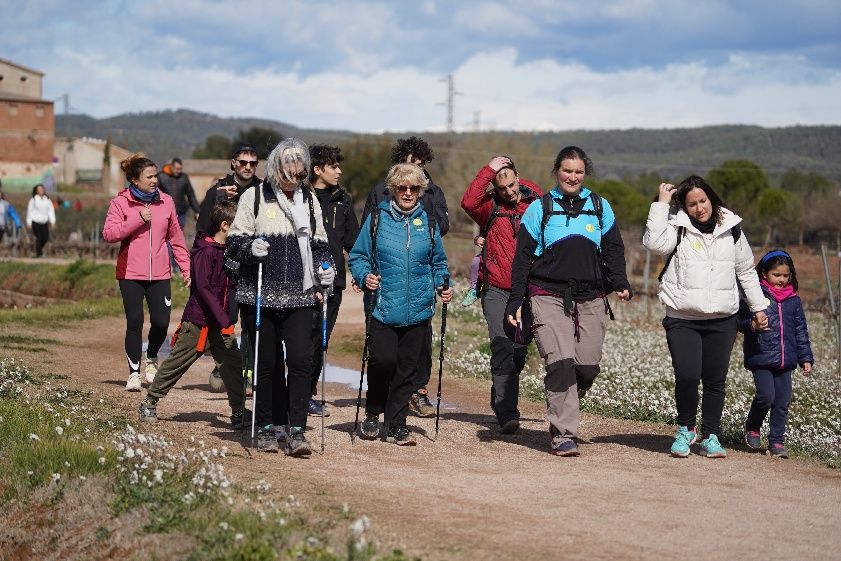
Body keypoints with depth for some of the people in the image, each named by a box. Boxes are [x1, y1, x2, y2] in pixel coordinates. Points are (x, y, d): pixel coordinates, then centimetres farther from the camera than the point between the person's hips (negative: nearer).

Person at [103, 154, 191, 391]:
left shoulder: (166, 201, 8)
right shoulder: (121, 202, -2)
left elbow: (176, 237, 15)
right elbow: (108, 234, -12)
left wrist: (186, 267, 13)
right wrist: (138, 219, -16)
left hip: (159, 274, 2)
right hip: (130, 274, -2)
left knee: (161, 322, -5)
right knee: (135, 322, -3)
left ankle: (152, 358, 25)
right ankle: (134, 373, 11)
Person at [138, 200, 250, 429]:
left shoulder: (227, 251, 11)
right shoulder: (204, 251, -16)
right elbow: (203, 288, -22)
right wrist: (224, 321, -24)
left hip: (220, 323, 8)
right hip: (198, 321, -8)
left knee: (233, 363, -1)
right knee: (176, 364, 3)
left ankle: (239, 414, 4)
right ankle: (149, 404, 17)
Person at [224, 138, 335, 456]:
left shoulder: (309, 200, 12)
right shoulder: (254, 197, 0)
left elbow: (319, 243, 21)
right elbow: (234, 241, 1)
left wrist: (325, 269, 4)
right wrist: (250, 248, -20)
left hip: (299, 297, 2)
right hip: (259, 296, -2)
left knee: (300, 359, -10)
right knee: (267, 362, 4)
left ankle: (296, 431, -8)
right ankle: (266, 428, 17)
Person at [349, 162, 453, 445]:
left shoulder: (428, 222, 10)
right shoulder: (377, 219, 3)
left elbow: (438, 263, 21)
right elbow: (357, 257, 7)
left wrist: (442, 286, 3)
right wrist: (365, 276, -13)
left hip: (418, 311, 3)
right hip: (383, 308, -2)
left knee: (406, 368, 4)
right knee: (383, 360, -15)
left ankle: (397, 425, 16)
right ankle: (373, 412, 11)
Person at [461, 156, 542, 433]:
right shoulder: (490, 207, 0)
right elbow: (468, 202, -22)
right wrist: (489, 170, -19)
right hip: (496, 291, -3)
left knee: (519, 351, 7)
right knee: (503, 348, -11)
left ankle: (502, 404, 29)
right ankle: (507, 414, -10)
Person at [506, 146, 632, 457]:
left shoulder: (600, 207, 12)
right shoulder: (539, 208, 5)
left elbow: (614, 249, 13)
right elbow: (523, 257, 5)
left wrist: (620, 284, -5)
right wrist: (516, 301, -1)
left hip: (590, 301, 3)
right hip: (548, 298, -3)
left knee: (587, 367, -2)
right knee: (560, 362, -17)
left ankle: (562, 411, 27)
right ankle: (563, 435, -11)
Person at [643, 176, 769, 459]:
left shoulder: (731, 228, 8)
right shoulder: (677, 228, -3)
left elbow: (746, 271, 18)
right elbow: (654, 243, -25)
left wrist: (758, 307, 18)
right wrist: (661, 204, -19)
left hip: (722, 320, 3)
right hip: (682, 319, -3)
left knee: (715, 381, 4)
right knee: (687, 376, -13)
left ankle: (710, 436, 18)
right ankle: (685, 429, 10)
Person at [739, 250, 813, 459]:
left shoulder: (793, 300, 12)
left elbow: (801, 331, 16)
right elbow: (740, 320, -2)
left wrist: (806, 357, 11)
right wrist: (752, 325, -23)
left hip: (785, 361, 4)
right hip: (760, 358, -4)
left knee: (783, 402, 2)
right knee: (766, 396, -14)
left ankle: (777, 442, 13)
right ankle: (752, 426, 14)